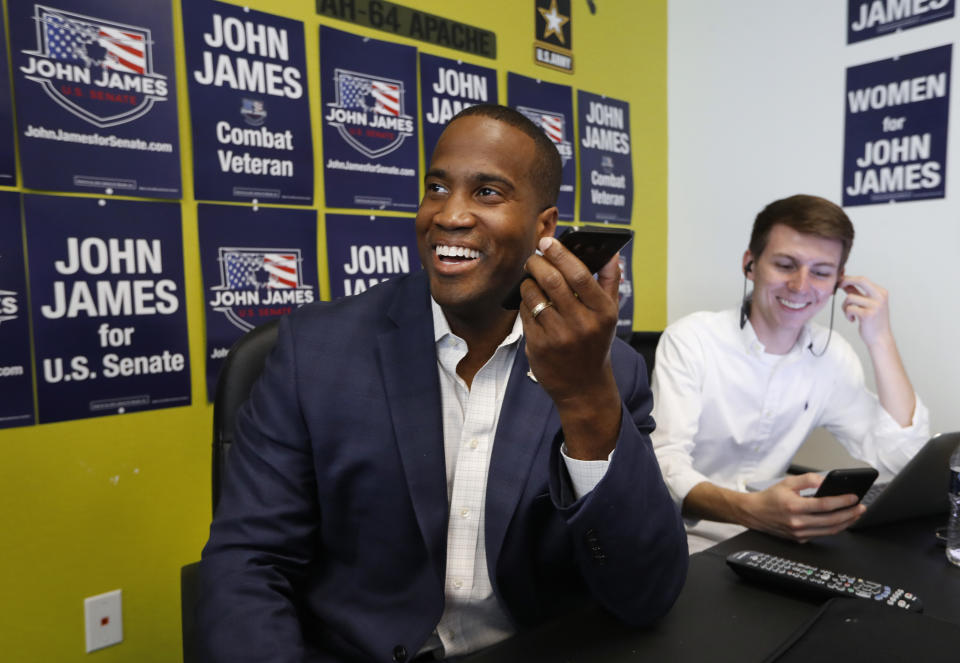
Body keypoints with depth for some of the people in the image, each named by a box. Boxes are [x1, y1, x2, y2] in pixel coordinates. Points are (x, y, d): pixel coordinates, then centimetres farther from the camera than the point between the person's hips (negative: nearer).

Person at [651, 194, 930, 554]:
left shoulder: (831, 355, 4)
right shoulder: (690, 340, -11)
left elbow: (899, 463, -3)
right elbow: (664, 465, -21)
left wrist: (881, 340, -9)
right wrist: (751, 510, -39)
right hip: (690, 544, -4)